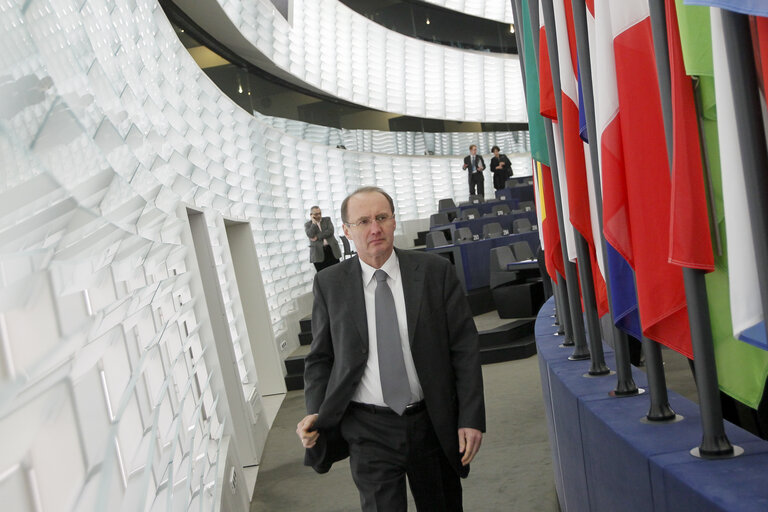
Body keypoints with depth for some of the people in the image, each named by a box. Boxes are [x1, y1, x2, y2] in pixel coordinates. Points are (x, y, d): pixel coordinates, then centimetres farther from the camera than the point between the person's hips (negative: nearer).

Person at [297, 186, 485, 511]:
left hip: (434, 424, 1)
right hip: (369, 431, -1)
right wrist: (315, 414, -8)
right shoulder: (329, 284, -2)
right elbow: (320, 357, 6)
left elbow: (465, 348, -3)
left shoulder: (435, 271, -4)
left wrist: (471, 418, -7)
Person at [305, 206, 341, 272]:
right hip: (318, 253, -2)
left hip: (331, 250, 2)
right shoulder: (307, 224, 8)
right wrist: (314, 222, -6)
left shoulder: (327, 220, 12)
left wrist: (318, 237, -10)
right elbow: (310, 235, -11)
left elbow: (331, 231, -5)